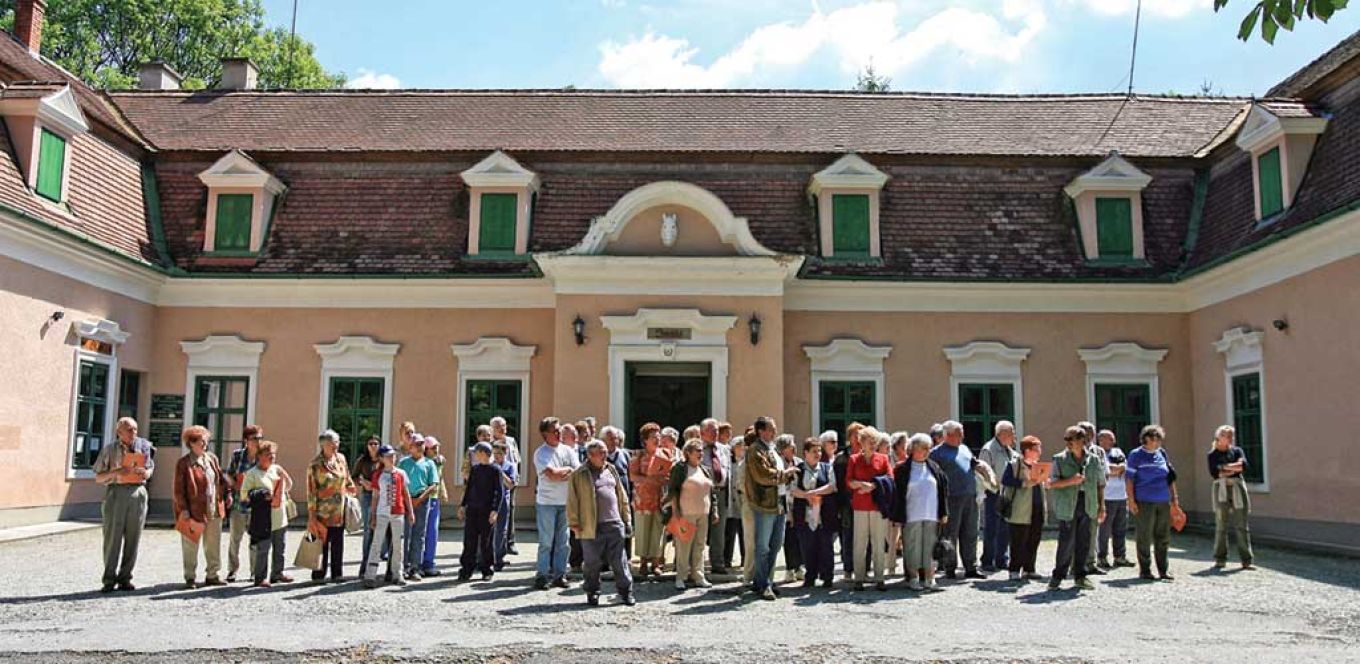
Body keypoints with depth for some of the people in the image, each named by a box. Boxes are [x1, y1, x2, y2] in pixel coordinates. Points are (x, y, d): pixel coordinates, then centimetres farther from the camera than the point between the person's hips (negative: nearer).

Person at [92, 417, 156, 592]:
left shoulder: (144, 447, 9)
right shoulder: (109, 450, 4)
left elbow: (150, 469, 18)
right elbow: (98, 478, 5)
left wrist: (146, 473, -5)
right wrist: (115, 472, -13)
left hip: (137, 493, 2)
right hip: (116, 493, -2)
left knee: (132, 539, 3)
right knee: (112, 537, -4)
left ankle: (125, 578, 11)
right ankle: (109, 580, 2)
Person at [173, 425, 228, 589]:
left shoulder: (212, 458, 9)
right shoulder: (183, 463, -9)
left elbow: (221, 478, 19)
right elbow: (179, 489, -10)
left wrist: (228, 493, 8)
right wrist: (183, 509, -14)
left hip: (214, 510, 6)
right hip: (194, 511, -6)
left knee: (213, 545, 11)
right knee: (191, 546, 2)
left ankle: (212, 575, 21)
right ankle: (190, 578, 11)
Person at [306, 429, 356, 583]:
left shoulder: (341, 458, 6)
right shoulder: (315, 464, -9)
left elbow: (347, 480, 20)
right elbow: (311, 491, -10)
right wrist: (312, 514, -12)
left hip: (339, 510, 5)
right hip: (323, 511, -5)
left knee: (338, 543, 8)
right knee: (322, 543, 1)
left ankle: (337, 573, 16)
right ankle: (318, 575, 10)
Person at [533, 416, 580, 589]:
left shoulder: (568, 450, 8)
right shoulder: (541, 453, -6)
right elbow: (552, 474, -19)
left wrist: (560, 475, -14)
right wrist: (567, 469, -4)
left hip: (566, 501, 5)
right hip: (547, 502, -4)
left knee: (563, 541, 7)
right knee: (546, 541, -2)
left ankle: (559, 575, 15)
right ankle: (542, 575, 5)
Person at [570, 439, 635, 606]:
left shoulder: (611, 470, 13)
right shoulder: (579, 475, -4)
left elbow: (621, 495, 17)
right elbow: (572, 501, -4)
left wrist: (626, 518, 15)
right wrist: (574, 523, -6)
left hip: (614, 524, 4)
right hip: (592, 527, -4)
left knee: (620, 561, 4)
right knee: (593, 563, 6)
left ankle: (625, 592, 12)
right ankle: (592, 593, 20)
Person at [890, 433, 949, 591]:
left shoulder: (934, 468, 10)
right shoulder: (902, 469, -3)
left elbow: (943, 489, 11)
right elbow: (896, 494, -3)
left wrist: (944, 513, 6)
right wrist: (897, 517, -7)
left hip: (931, 516, 3)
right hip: (911, 517, -3)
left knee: (930, 548, 5)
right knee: (913, 548, 1)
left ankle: (929, 579, 11)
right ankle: (913, 579, 10)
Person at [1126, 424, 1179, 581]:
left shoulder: (1162, 453, 11)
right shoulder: (1136, 455, -4)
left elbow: (1171, 477, 19)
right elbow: (1128, 478, -5)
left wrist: (1174, 497, 15)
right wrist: (1131, 501, -10)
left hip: (1163, 502, 5)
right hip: (1144, 503, -5)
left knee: (1163, 538, 8)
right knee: (1144, 538, 0)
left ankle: (1164, 570, 17)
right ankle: (1144, 570, 9)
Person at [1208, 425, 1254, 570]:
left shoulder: (1237, 451, 12)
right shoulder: (1213, 454, 7)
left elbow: (1244, 465, -7)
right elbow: (1214, 473, -7)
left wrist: (1225, 467, -10)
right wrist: (1234, 468, -6)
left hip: (1237, 489, 2)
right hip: (1221, 489, -2)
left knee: (1241, 526, -1)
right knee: (1221, 526, 0)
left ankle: (1246, 560, 0)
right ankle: (1220, 559, 6)